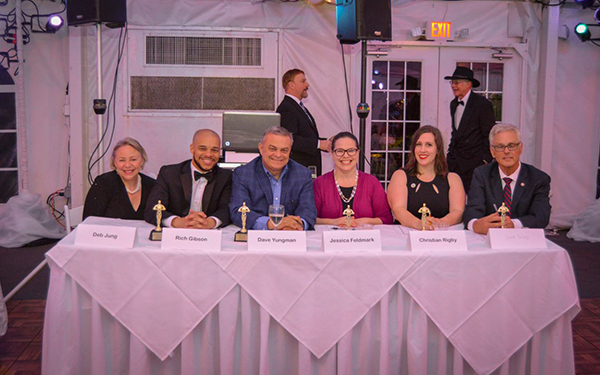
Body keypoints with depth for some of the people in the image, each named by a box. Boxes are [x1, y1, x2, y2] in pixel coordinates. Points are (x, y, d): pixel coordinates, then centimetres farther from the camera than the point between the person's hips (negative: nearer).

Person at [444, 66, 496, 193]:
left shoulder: (482, 104, -8)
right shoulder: (453, 104, 14)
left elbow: (489, 135, -8)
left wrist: (485, 161, -11)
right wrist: (451, 153, 15)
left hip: (473, 163, -6)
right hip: (454, 161, 7)